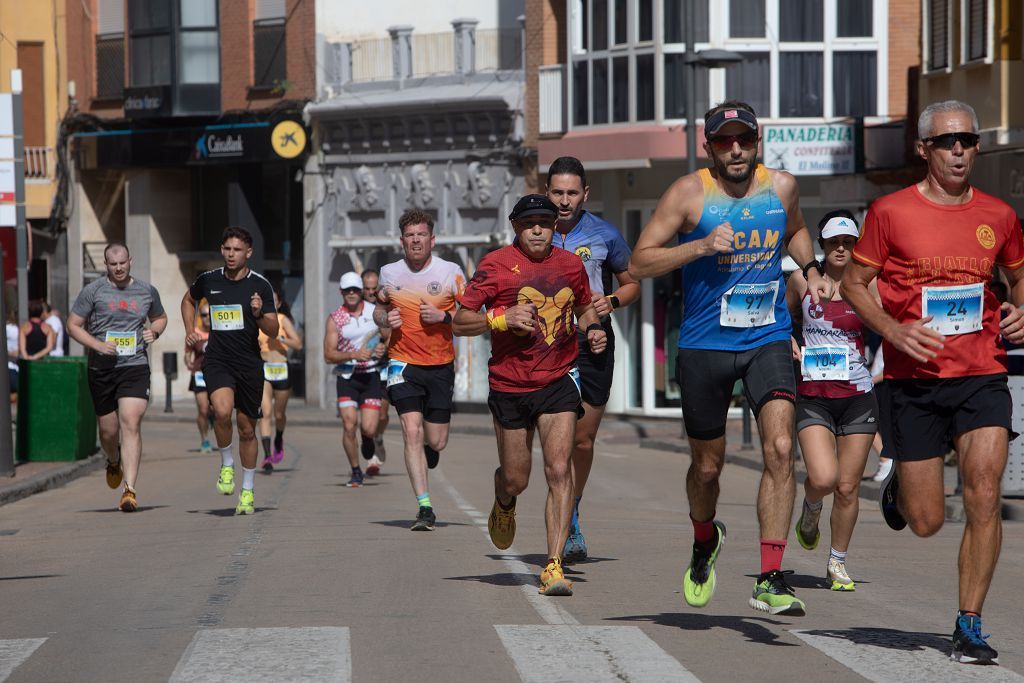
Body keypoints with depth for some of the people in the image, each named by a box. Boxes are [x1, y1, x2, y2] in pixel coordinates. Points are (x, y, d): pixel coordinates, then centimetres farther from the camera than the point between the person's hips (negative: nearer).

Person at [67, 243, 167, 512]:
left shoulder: (147, 291, 9)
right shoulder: (92, 291, 1)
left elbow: (160, 317, 26)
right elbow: (73, 325, 2)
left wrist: (154, 331, 3)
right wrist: (98, 345, -12)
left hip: (136, 366, 0)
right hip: (101, 368, 0)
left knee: (131, 424, -16)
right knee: (108, 430, 9)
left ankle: (129, 490, -19)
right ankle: (114, 462, 45)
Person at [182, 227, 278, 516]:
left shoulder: (260, 285, -4)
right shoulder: (208, 280, 2)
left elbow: (274, 331, -3)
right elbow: (188, 300, 25)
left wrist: (259, 314, -22)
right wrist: (190, 330, 12)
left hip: (249, 364, 0)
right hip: (217, 360, 0)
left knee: (247, 429, 8)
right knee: (222, 410, -28)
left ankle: (248, 491, 24)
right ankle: (227, 463, -2)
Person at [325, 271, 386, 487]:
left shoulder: (375, 312, 4)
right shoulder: (335, 318, 0)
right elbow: (328, 354, -5)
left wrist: (384, 348, -9)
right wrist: (354, 354, -19)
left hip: (371, 375, 0)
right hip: (347, 377, 0)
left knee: (369, 428, -9)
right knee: (349, 426, -10)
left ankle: (369, 453, 28)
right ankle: (355, 472, 9)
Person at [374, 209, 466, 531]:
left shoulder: (451, 272, -3)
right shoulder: (389, 273, 3)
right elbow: (379, 309, 19)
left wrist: (443, 317, -17)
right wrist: (385, 318, -4)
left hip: (440, 365, 0)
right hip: (403, 363, 0)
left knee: (436, 442, 3)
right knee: (412, 432, -14)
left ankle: (427, 451, 43)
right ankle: (425, 508, -11)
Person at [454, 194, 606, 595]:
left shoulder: (570, 265, 6)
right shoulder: (495, 265, -5)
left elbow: (584, 308, 25)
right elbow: (460, 322, -5)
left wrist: (593, 329, 3)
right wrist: (502, 318, -21)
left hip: (559, 381, 1)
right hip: (509, 385, -1)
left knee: (559, 470, -14)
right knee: (515, 480, 9)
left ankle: (554, 566, -13)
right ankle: (503, 503, 48)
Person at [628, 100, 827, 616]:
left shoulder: (781, 187, 3)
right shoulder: (689, 193, -8)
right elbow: (639, 263, -9)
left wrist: (809, 268, 7)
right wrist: (700, 246, -22)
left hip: (768, 340, 1)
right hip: (705, 345, -1)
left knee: (780, 448, -19)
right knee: (707, 465, 11)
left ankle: (770, 581, -17)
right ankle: (705, 542, 44)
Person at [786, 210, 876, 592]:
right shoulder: (802, 281, 3)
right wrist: (788, 342, 1)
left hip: (857, 397, 0)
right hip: (813, 397, 0)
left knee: (848, 487, 3)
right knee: (823, 478, -18)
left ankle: (837, 562, 21)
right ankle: (811, 508, 19)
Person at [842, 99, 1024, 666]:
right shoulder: (891, 212, -2)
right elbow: (854, 284, 4)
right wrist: (893, 331, -12)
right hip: (915, 379, -1)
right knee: (926, 522, 3)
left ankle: (969, 625, -2)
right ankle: (898, 485, 41)